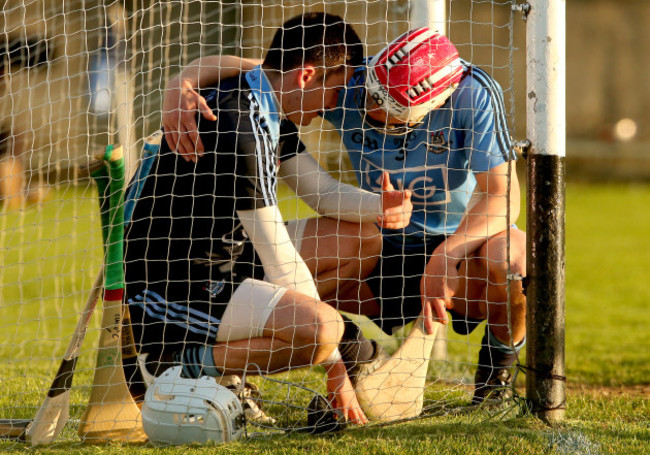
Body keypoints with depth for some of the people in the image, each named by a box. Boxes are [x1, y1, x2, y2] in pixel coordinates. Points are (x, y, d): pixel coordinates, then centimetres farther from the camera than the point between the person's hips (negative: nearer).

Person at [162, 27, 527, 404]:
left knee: (509, 254, -37)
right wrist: (179, 86, -36)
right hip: (388, 247, 3)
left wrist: (443, 259, -42)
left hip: (464, 245, -3)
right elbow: (230, 67, -14)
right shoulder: (349, 85, -16)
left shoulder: (473, 95, -23)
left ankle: (500, 362, -4)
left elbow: (503, 195, -27)